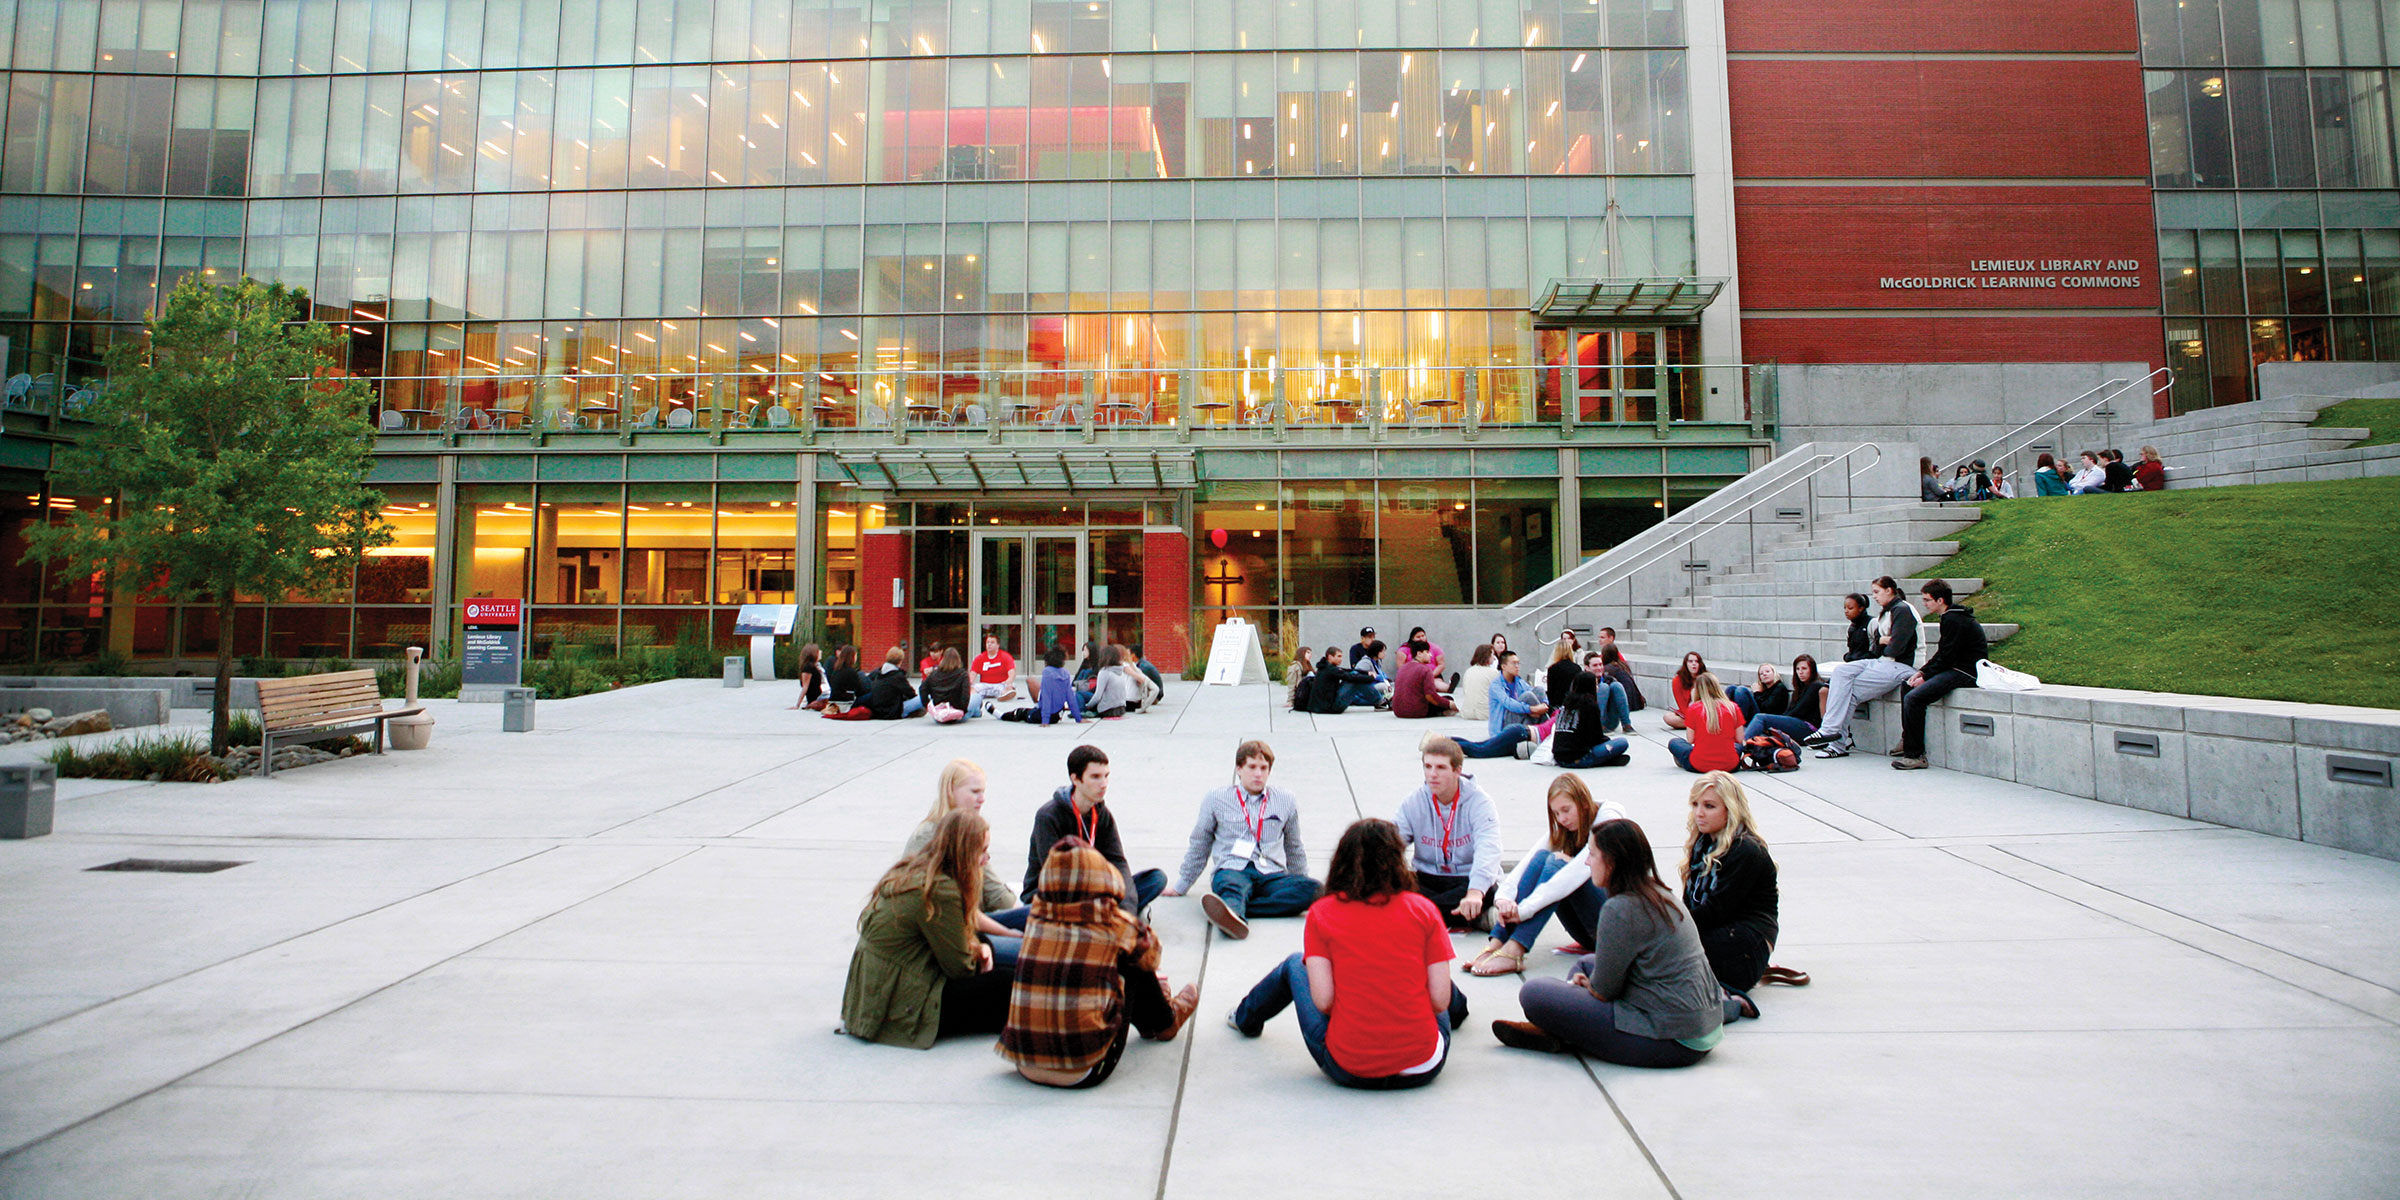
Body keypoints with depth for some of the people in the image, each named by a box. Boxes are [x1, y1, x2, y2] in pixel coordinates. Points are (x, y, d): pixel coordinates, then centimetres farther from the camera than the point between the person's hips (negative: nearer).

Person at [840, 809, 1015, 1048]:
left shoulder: (909, 871, 7)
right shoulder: (941, 890, -22)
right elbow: (959, 966, -14)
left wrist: (976, 946, 2)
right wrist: (977, 950, 7)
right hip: (900, 1013, -10)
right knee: (1000, 983, -6)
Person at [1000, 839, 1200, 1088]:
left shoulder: (1035, 918, -4)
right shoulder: (1113, 924, -10)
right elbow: (1150, 953, 10)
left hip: (1026, 1067, 5)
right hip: (1084, 1073, -4)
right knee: (1134, 965, 11)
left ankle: (1152, 1023, 45)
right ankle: (1164, 1022, 38)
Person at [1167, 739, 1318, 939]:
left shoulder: (1286, 801, 16)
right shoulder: (1216, 799, 11)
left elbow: (1294, 848, 29)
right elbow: (1199, 847, 20)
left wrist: (1302, 889, 31)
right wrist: (1181, 887, 22)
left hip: (1271, 874, 2)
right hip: (1232, 870, -2)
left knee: (1313, 889, -31)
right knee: (1233, 886, -39)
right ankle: (1235, 916, -73)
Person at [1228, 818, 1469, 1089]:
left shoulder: (1321, 913, -5)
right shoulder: (1424, 909, -4)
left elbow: (1323, 1001, -10)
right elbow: (1439, 1000, -7)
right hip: (1424, 1069, 1)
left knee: (1294, 965, 26)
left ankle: (1246, 1017, 53)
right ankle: (1459, 1011, 64)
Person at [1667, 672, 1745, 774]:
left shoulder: (1693, 708, -5)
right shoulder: (1733, 707, -1)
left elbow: (1690, 740, -2)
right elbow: (1739, 739, 3)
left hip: (1699, 766, -1)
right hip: (1730, 766, 1)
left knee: (1673, 742, 25)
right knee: (1739, 745, 35)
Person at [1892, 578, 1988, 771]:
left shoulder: (1953, 620, -17)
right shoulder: (1951, 616, 15)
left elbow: (1947, 657, -20)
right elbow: (1942, 653, 17)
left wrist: (1925, 677, -11)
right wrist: (1922, 672, 6)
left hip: (1966, 673, -11)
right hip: (1956, 668, 11)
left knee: (1913, 698, -23)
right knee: (1906, 685, 14)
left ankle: (1915, 756, -18)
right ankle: (1907, 741, 16)